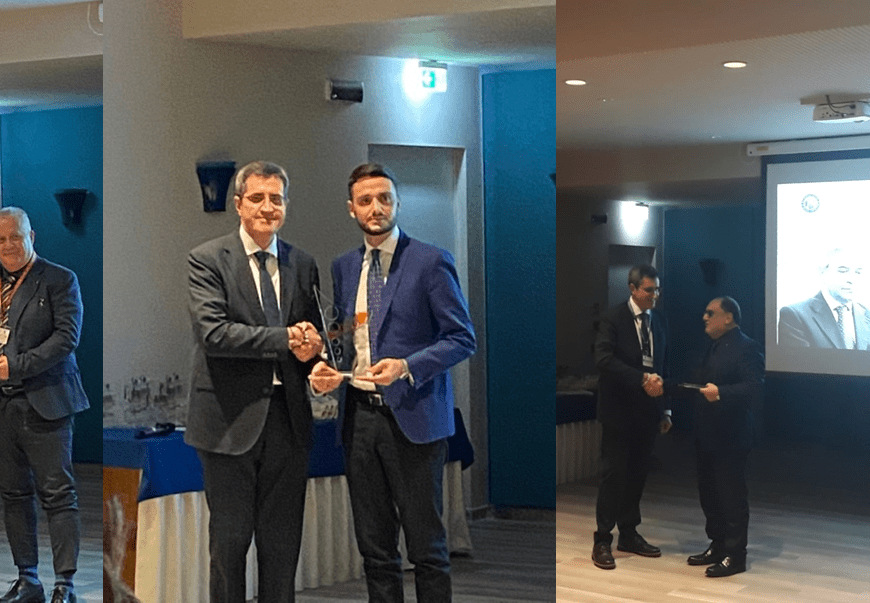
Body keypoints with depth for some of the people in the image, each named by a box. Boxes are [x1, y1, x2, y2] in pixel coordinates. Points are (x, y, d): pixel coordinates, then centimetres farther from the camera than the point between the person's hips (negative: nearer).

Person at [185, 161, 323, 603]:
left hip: (288, 417, 4)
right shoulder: (207, 260, -4)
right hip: (231, 418, -4)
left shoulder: (302, 264, 11)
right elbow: (213, 332, -16)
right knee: (229, 538, 6)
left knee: (282, 541, 11)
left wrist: (311, 346, -9)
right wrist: (284, 339, -20)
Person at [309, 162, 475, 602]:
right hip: (360, 415, 5)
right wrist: (326, 367, 0)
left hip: (412, 417, -5)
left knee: (426, 545, 1)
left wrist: (406, 367, -19)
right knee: (374, 546, 11)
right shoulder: (344, 267, 13)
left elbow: (462, 338, -6)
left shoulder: (431, 262, -4)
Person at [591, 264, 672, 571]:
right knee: (614, 474, -3)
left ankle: (629, 534, 22)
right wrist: (642, 379, -29)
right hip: (619, 410, -5)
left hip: (647, 411, 5)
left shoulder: (659, 321, 10)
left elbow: (663, 366, 13)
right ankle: (602, 541, 5)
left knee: (638, 474, 11)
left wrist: (665, 410, 10)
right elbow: (604, 359, -21)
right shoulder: (613, 318, -9)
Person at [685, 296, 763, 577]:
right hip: (708, 435, 10)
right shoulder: (713, 347, 17)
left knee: (732, 496, -3)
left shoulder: (745, 348, -13)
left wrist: (721, 393, -32)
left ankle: (735, 555, 4)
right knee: (709, 493, 15)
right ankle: (717, 546, 26)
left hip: (730, 437, -10)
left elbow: (755, 388, -23)